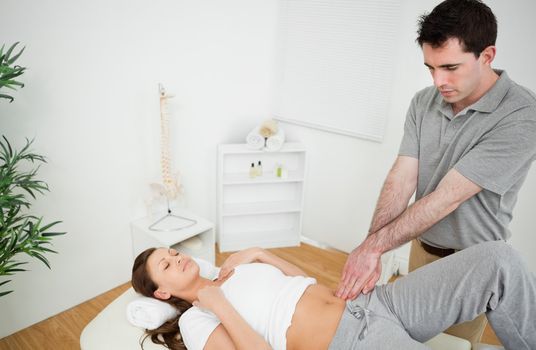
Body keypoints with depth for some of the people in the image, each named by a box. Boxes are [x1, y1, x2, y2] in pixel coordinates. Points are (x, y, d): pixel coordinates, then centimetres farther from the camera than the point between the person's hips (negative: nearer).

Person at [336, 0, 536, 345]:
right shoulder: (423, 103, -6)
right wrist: (370, 249, -25)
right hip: (421, 247, 5)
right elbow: (401, 179, -14)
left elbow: (447, 198, -28)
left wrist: (373, 246, -28)